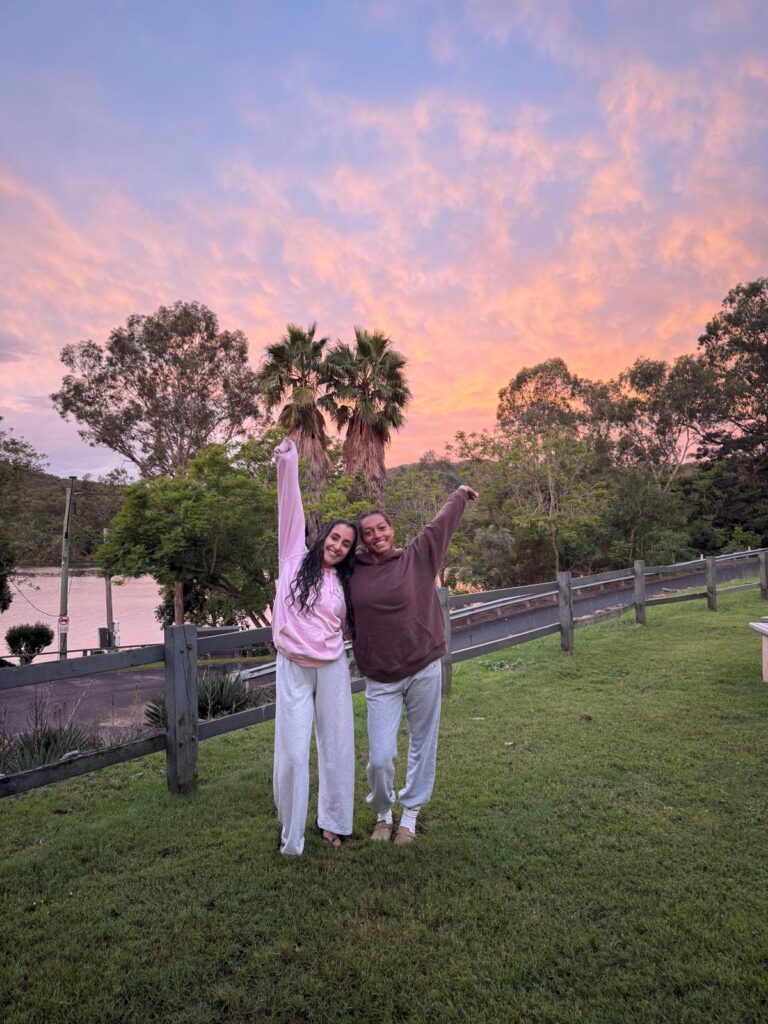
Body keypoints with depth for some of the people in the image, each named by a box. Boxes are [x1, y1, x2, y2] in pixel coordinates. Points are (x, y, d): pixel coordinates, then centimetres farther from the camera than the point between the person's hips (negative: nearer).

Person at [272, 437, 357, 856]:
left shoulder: (344, 584, 6)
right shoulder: (295, 559, -2)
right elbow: (290, 508, -8)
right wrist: (288, 463, -12)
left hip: (333, 669, 3)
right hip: (292, 668, -2)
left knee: (336, 746, 9)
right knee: (293, 752, 0)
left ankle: (332, 821, 29)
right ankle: (290, 834, 19)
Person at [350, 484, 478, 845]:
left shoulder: (417, 557, -2)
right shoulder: (353, 570, -2)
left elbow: (441, 524, 10)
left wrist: (460, 494, 21)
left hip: (424, 672, 0)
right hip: (380, 681, 0)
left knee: (422, 749, 12)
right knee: (380, 757, 1)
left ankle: (409, 815, 34)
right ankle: (382, 814, 31)